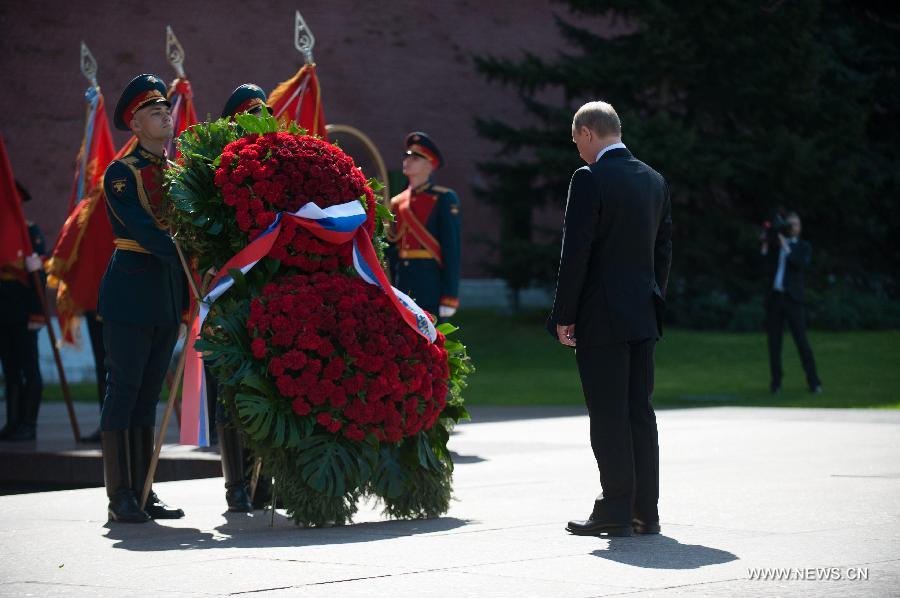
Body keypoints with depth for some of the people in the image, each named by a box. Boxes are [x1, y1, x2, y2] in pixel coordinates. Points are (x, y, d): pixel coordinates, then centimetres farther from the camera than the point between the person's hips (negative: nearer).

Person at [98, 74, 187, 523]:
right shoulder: (121, 174, -6)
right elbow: (144, 231, -17)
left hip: (169, 295, 7)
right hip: (131, 292, -7)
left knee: (148, 395, 9)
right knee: (123, 392, -5)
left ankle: (143, 491, 12)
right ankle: (120, 497, -4)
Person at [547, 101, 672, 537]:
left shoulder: (590, 179, -12)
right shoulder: (654, 181, 11)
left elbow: (576, 252, -14)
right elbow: (663, 250, 14)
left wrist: (563, 316, -9)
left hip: (600, 318, -7)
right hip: (643, 317, 7)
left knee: (608, 416, -3)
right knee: (640, 412, 10)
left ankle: (616, 510, -3)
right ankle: (645, 511, 11)